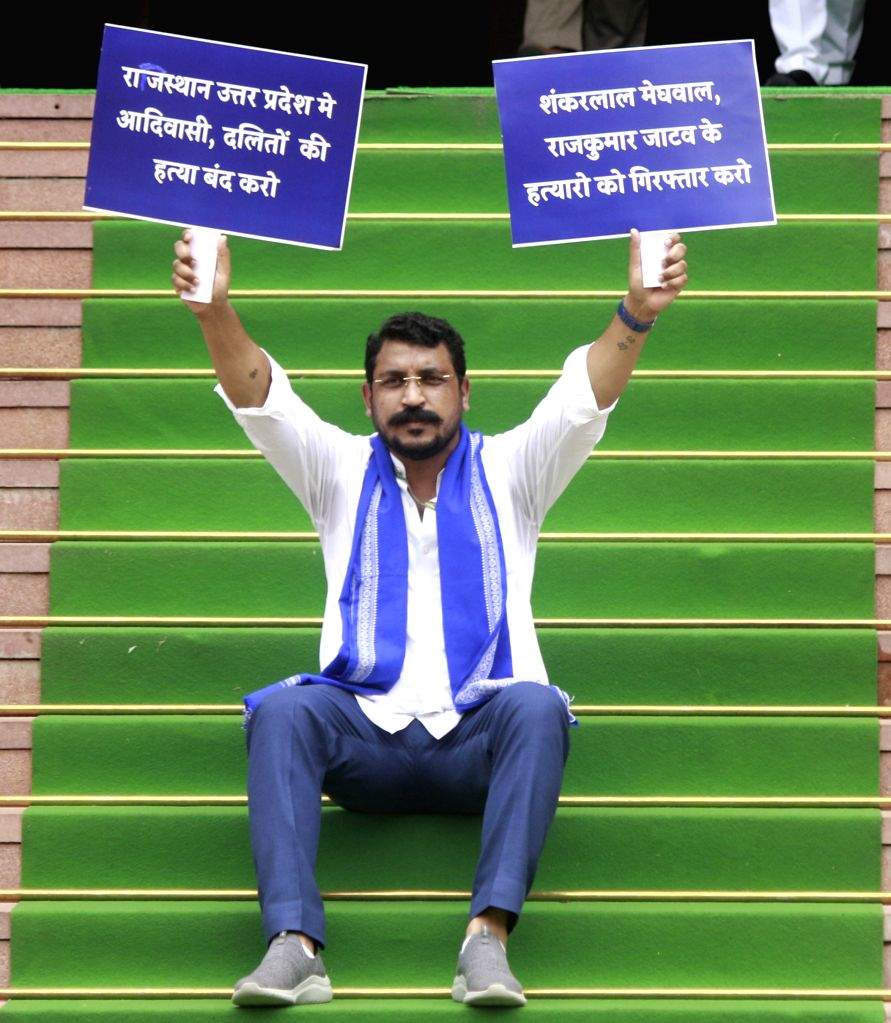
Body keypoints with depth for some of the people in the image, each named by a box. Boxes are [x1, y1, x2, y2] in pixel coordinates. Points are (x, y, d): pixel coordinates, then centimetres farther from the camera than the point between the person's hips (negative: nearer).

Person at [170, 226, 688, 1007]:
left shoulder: (507, 473, 15)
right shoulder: (341, 473, 17)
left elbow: (585, 396, -3)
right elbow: (259, 399, -1)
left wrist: (637, 315, -24)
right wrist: (215, 311, -23)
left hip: (480, 739, 0)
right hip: (365, 734, 1)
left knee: (536, 706, -33)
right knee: (282, 709, -30)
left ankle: (490, 933, -44)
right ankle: (295, 943, -44)